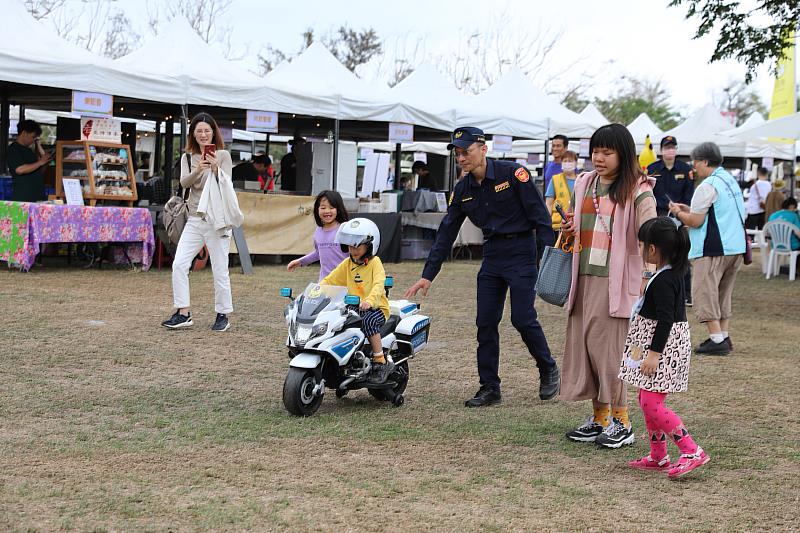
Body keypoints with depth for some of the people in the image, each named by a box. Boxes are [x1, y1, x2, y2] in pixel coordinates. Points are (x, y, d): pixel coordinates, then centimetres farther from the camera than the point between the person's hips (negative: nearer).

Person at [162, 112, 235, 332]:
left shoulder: (223, 155, 1)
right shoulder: (188, 158, 10)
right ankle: (183, 314, 0)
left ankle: (223, 316, 12)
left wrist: (215, 169, -25)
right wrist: (198, 170, -26)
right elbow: (184, 183, -7)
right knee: (179, 265, -6)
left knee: (220, 270, 0)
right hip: (195, 220, 4)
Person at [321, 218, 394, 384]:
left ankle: (381, 362, -27)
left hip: (376, 307, -6)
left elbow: (378, 285, -22)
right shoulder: (347, 264, 14)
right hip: (353, 308, 6)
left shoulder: (375, 262, -5)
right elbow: (330, 280, 12)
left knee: (368, 321, -36)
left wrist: (369, 301, -41)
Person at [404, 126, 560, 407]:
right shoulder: (462, 190, 6)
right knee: (485, 323, 2)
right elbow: (446, 233, 7)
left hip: (521, 250, -6)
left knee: (523, 318, -9)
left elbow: (540, 215, -11)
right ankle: (489, 388, 10)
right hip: (492, 255, 6)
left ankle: (548, 369, 16)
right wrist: (427, 275, 4)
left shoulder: (512, 173, -12)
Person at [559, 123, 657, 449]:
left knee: (608, 348, -8)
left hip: (616, 281, -7)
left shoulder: (637, 191, -7)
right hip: (584, 278, 7)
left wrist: (648, 280, -28)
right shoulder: (584, 184, 13)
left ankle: (621, 422, 5)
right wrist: (568, 232, 4)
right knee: (583, 345, 6)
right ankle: (599, 419, 17)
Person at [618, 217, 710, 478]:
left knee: (651, 404, -12)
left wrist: (653, 353, -25)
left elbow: (665, 319, -25)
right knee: (648, 400, 16)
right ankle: (658, 456, 25)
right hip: (661, 345, 11)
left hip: (664, 347, -11)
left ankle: (692, 452, -11)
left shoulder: (663, 281, -20)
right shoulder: (674, 273, 11)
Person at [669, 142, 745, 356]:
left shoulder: (708, 186, -13)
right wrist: (688, 209, 18)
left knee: (704, 292, -5)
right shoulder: (731, 181, 17)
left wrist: (678, 212, 5)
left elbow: (695, 221, -14)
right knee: (723, 293, 16)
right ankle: (724, 337, 16)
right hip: (736, 247, 9)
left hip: (713, 250, -9)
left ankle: (717, 340, -10)